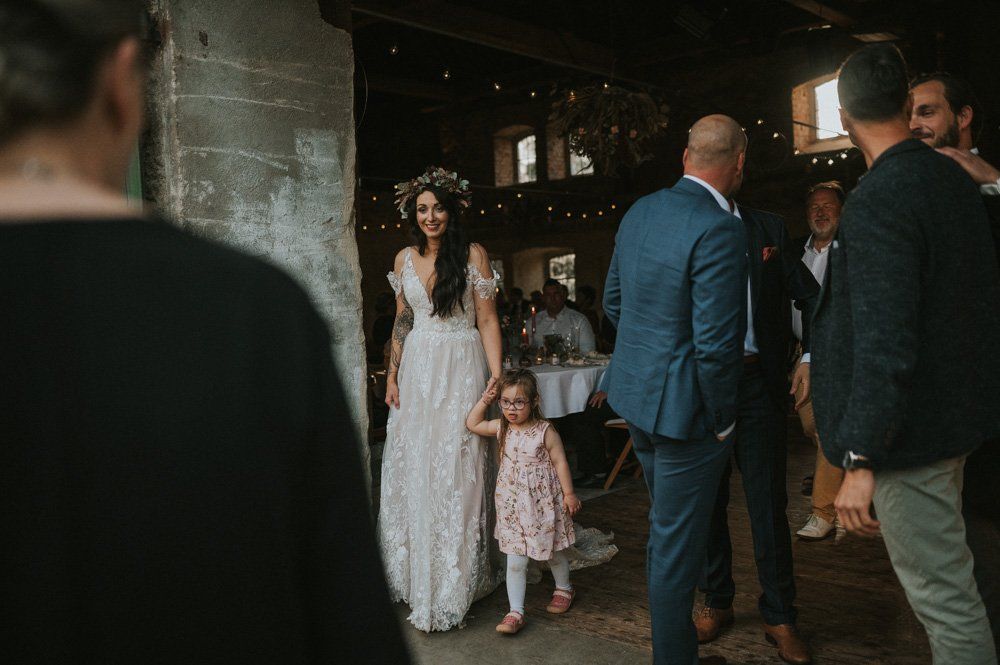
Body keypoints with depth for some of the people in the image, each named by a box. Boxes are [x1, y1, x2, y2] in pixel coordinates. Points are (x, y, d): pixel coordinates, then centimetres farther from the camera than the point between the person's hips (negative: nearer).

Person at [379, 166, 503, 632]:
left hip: (462, 370, -4)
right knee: (412, 471, 8)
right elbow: (402, 321, 14)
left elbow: (487, 321, -5)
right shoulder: (404, 260, 9)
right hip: (417, 371, 4)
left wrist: (497, 378, -11)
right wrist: (392, 376, 8)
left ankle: (453, 585, 12)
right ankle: (417, 574, 24)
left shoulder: (473, 256, -4)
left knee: (456, 473, -1)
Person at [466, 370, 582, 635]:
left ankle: (564, 589, 43)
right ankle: (516, 612, 7)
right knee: (515, 561, 1)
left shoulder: (545, 431, -14)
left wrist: (569, 493, -8)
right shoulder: (501, 429, -1)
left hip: (542, 501, -3)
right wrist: (485, 399, -1)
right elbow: (472, 424, 8)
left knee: (553, 552, 17)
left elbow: (559, 462, -8)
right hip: (512, 502, 3)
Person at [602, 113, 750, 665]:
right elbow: (716, 346, -25)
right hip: (684, 407, -9)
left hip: (635, 396, 9)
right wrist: (723, 421, -11)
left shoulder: (639, 212, 3)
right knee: (678, 544, 7)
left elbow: (613, 302, 12)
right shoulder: (720, 231, -23)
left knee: (666, 528, 26)